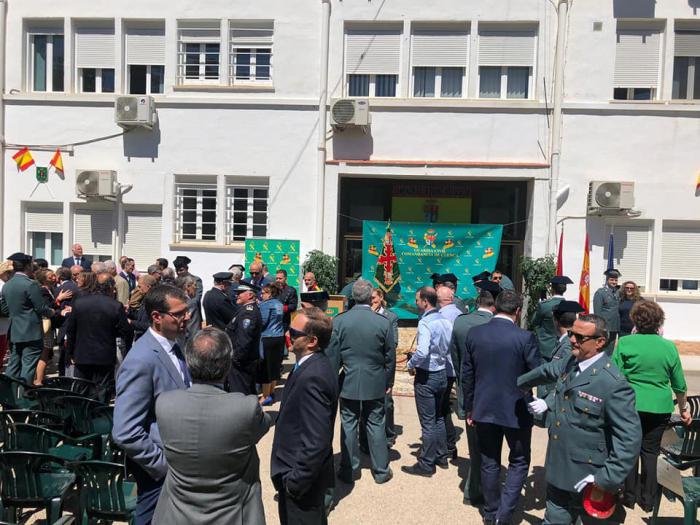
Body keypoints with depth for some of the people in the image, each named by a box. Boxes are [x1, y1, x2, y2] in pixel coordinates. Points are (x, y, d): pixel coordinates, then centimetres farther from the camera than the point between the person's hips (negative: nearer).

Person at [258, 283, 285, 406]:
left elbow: (262, 321, -15)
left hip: (267, 338, -7)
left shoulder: (265, 304, -11)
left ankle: (266, 396, 6)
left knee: (265, 368, 1)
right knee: (275, 366, 14)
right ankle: (271, 393, 23)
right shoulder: (279, 304, 11)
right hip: (279, 337, 7)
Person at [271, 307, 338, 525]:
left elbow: (316, 441, -30)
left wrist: (295, 480, -19)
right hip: (309, 471, 9)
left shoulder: (312, 377, -31)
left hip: (301, 480, -9)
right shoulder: (317, 364, -1)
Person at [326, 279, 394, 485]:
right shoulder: (384, 322, -10)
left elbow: (332, 356, -5)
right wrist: (389, 381, 11)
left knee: (348, 425, 12)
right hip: (375, 384, 0)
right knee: (376, 425, 12)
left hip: (348, 383, 0)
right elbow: (390, 356, -2)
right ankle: (381, 471, 24)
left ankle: (348, 470, 24)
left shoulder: (339, 321, -10)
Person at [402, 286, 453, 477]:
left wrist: (411, 365, -14)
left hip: (426, 376, -8)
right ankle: (441, 456, 34)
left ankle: (426, 465, 16)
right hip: (442, 373, 8)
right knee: (439, 417, 21)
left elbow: (422, 352, -31)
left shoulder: (425, 323, -22)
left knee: (428, 422, 3)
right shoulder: (446, 321, 1)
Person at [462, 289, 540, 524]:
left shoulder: (474, 333, -6)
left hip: (484, 409, 3)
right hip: (516, 410, -3)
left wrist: (469, 407, 11)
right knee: (519, 462, 17)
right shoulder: (524, 337, -17)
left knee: (489, 463, 17)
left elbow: (467, 374, 1)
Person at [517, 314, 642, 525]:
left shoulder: (614, 384, -23)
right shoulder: (571, 363, 0)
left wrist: (607, 479, -22)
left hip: (586, 480, -7)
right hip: (558, 471, 7)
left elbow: (630, 438, -21)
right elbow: (547, 371, 21)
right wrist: (517, 383, 36)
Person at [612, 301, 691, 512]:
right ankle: (648, 499, 23)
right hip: (660, 408, 2)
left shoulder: (625, 343, -10)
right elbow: (679, 384, 7)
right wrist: (683, 408, 21)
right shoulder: (669, 346, -2)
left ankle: (630, 496, 22)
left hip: (631, 405, -2)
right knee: (650, 452, 14)